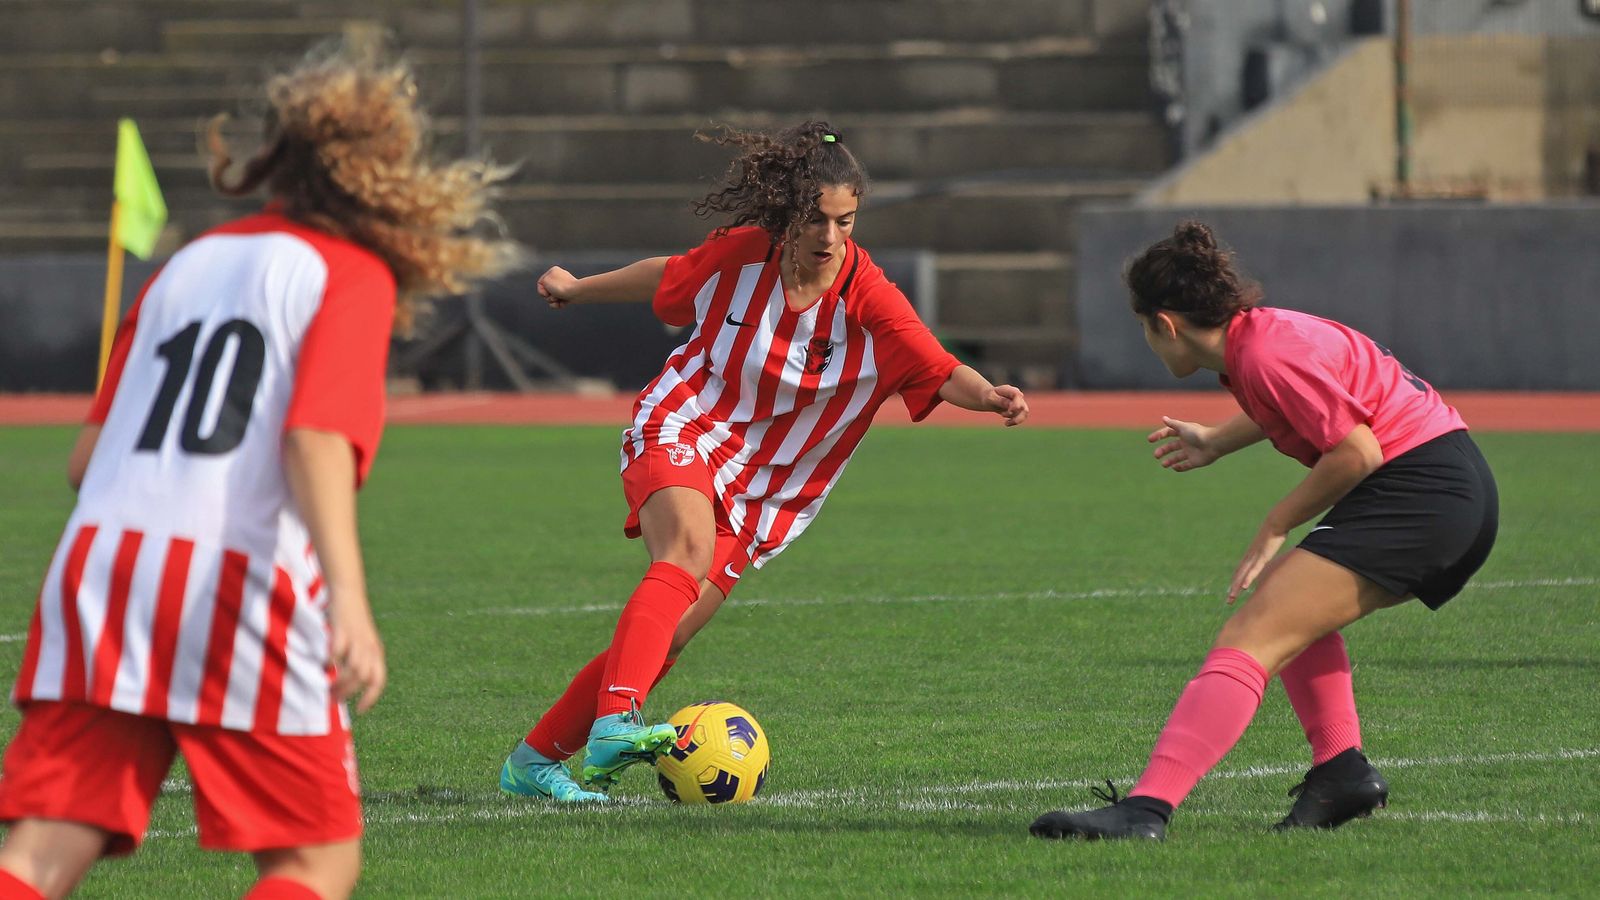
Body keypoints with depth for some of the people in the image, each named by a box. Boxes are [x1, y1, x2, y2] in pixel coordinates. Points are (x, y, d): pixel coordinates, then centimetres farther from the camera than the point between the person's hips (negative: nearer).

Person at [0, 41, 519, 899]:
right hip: (242, 589, -5)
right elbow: (318, 435, -13)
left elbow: (87, 457, 21)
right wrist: (347, 594, -24)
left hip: (98, 569, 5)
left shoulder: (191, 261, 23)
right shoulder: (354, 273, 6)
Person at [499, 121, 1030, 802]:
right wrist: (579, 288, 27)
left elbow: (942, 373, -23)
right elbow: (667, 278, 13)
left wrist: (989, 396, -45)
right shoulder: (739, 256, -8)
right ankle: (614, 724, -50)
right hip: (678, 435, -2)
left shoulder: (868, 300, -13)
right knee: (690, 544, -34)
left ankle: (535, 760, 9)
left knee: (664, 638, -7)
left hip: (757, 490, 2)